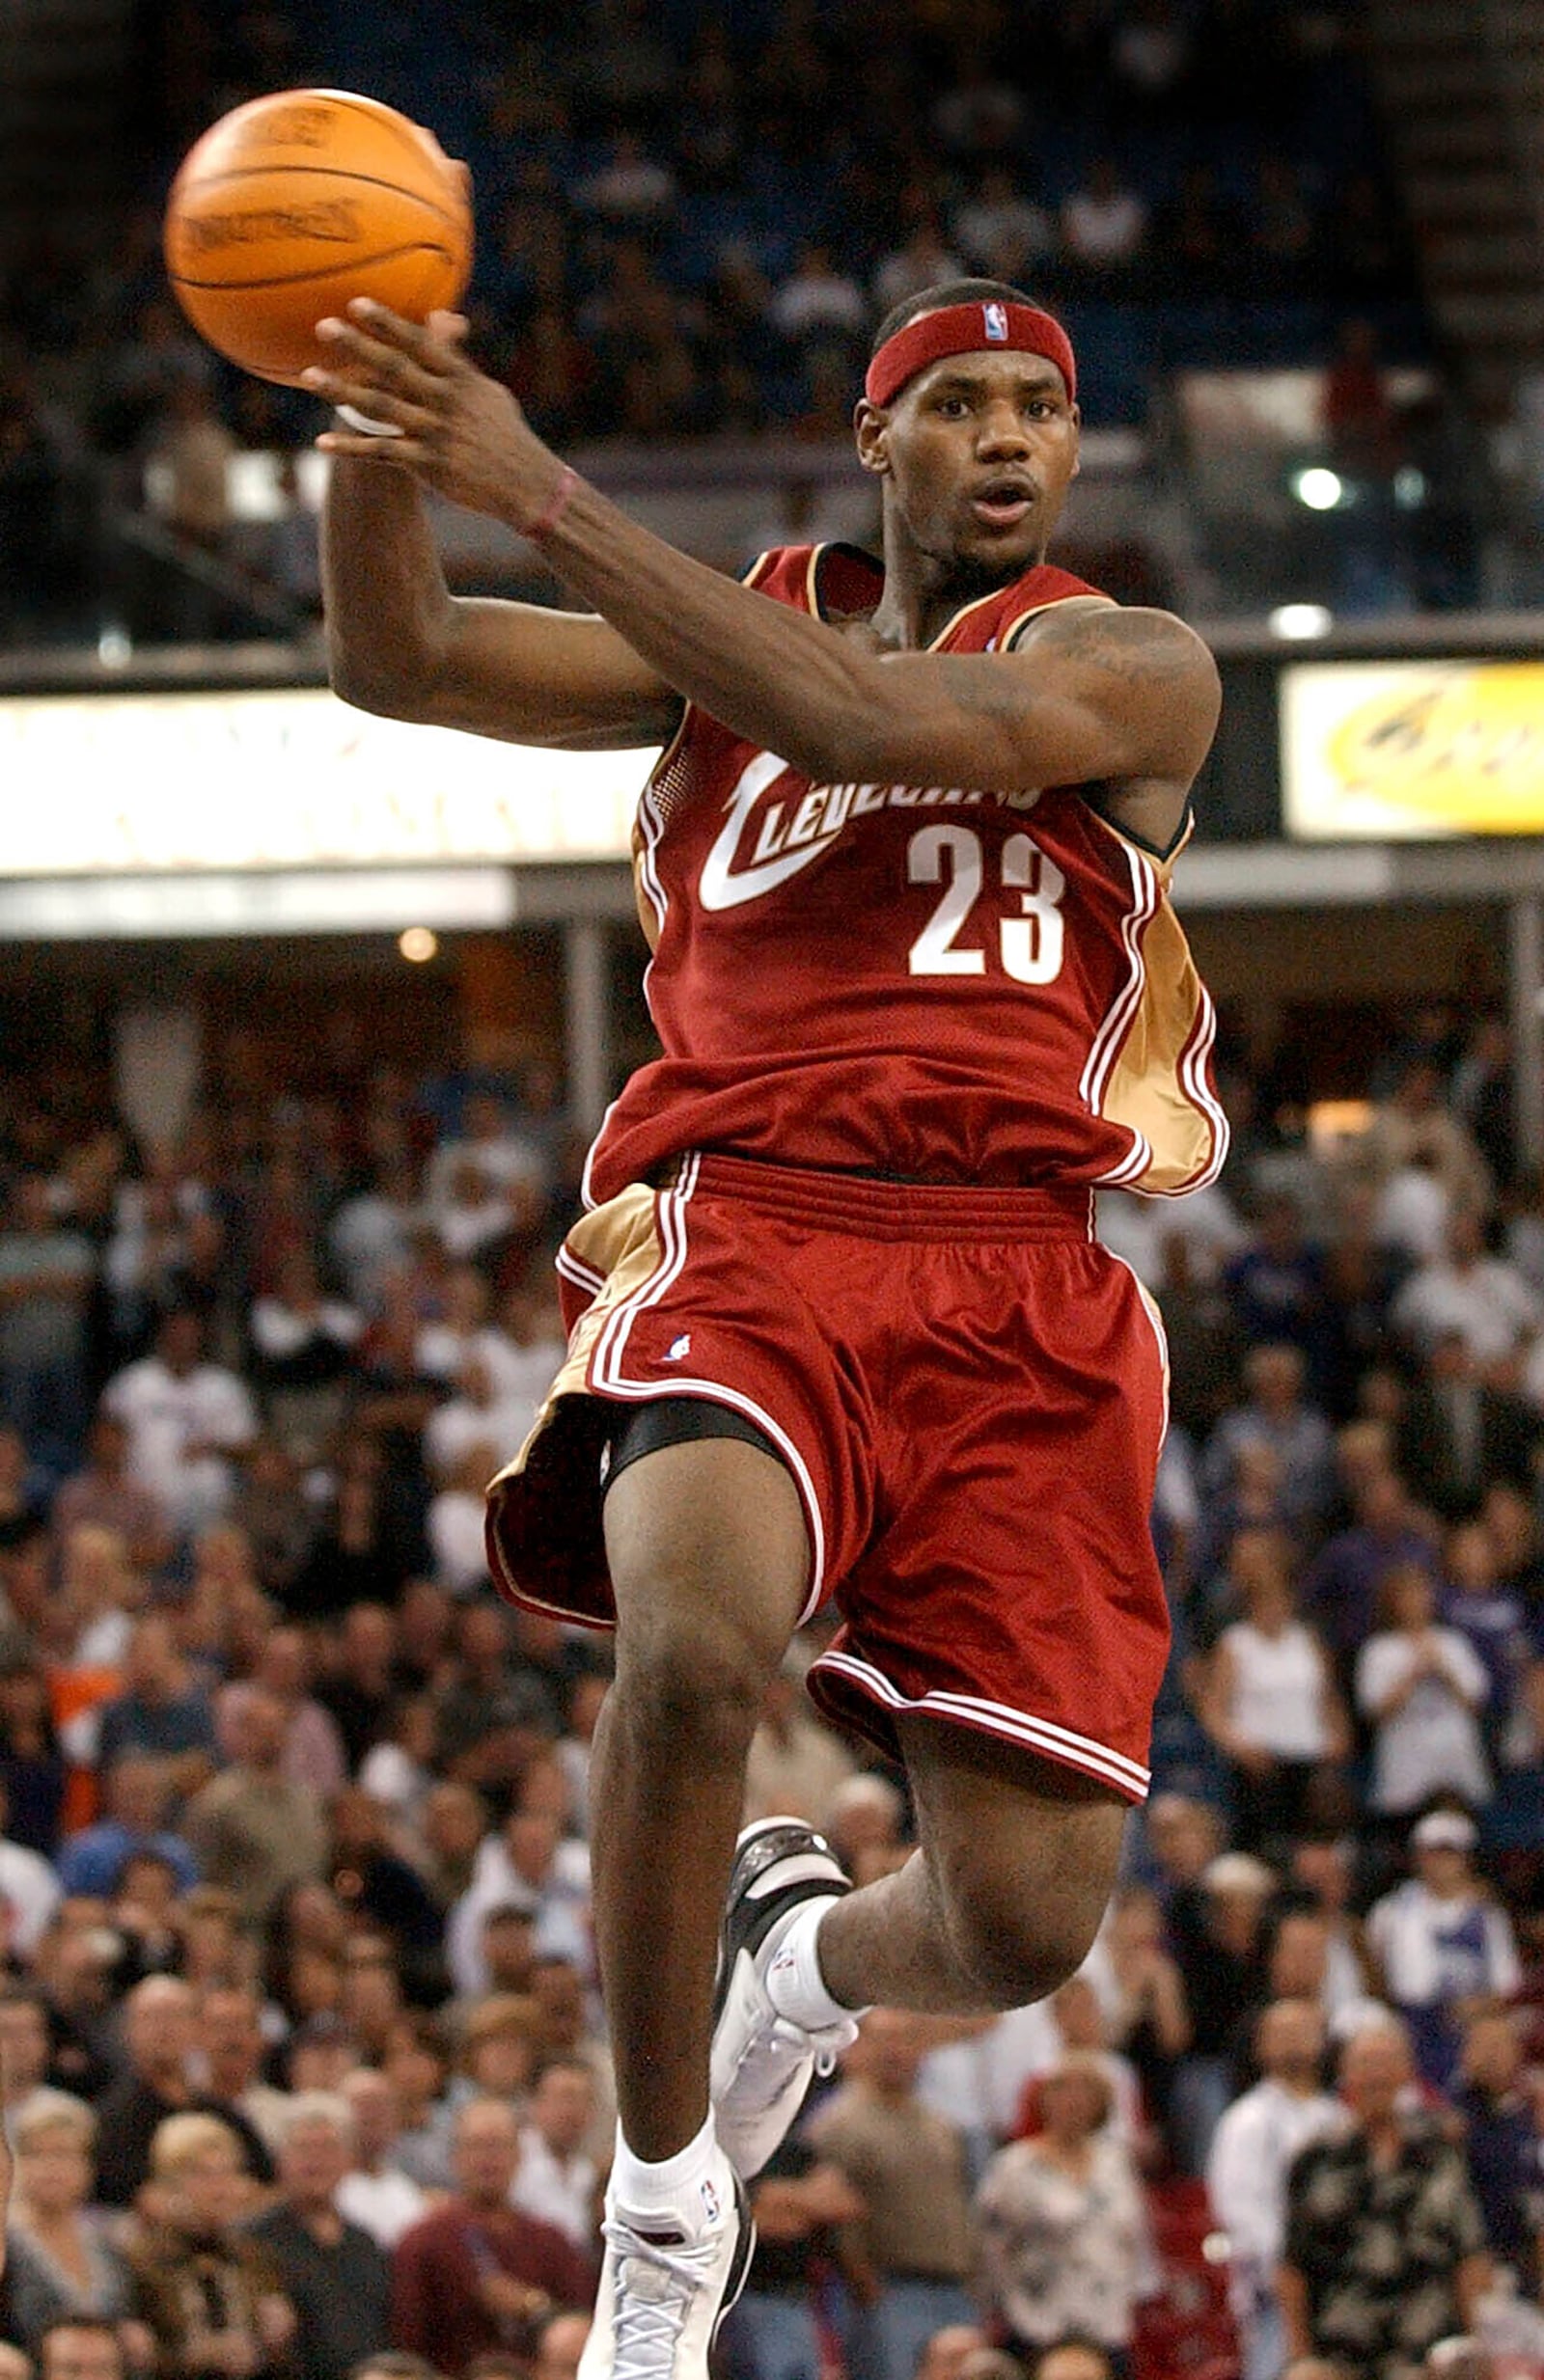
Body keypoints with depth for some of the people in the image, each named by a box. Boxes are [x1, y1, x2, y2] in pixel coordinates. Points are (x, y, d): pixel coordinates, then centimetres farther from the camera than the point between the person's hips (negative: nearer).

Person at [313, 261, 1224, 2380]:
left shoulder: (1136, 671, 6)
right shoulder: (742, 626, 18)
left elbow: (883, 726, -14)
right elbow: (396, 663, 9)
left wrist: (541, 490, -17)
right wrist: (377, 431, -13)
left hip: (1019, 1289, 0)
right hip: (742, 1234, 0)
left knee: (1023, 1930, -6)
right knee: (693, 1644, -34)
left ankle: (806, 1950, 34)